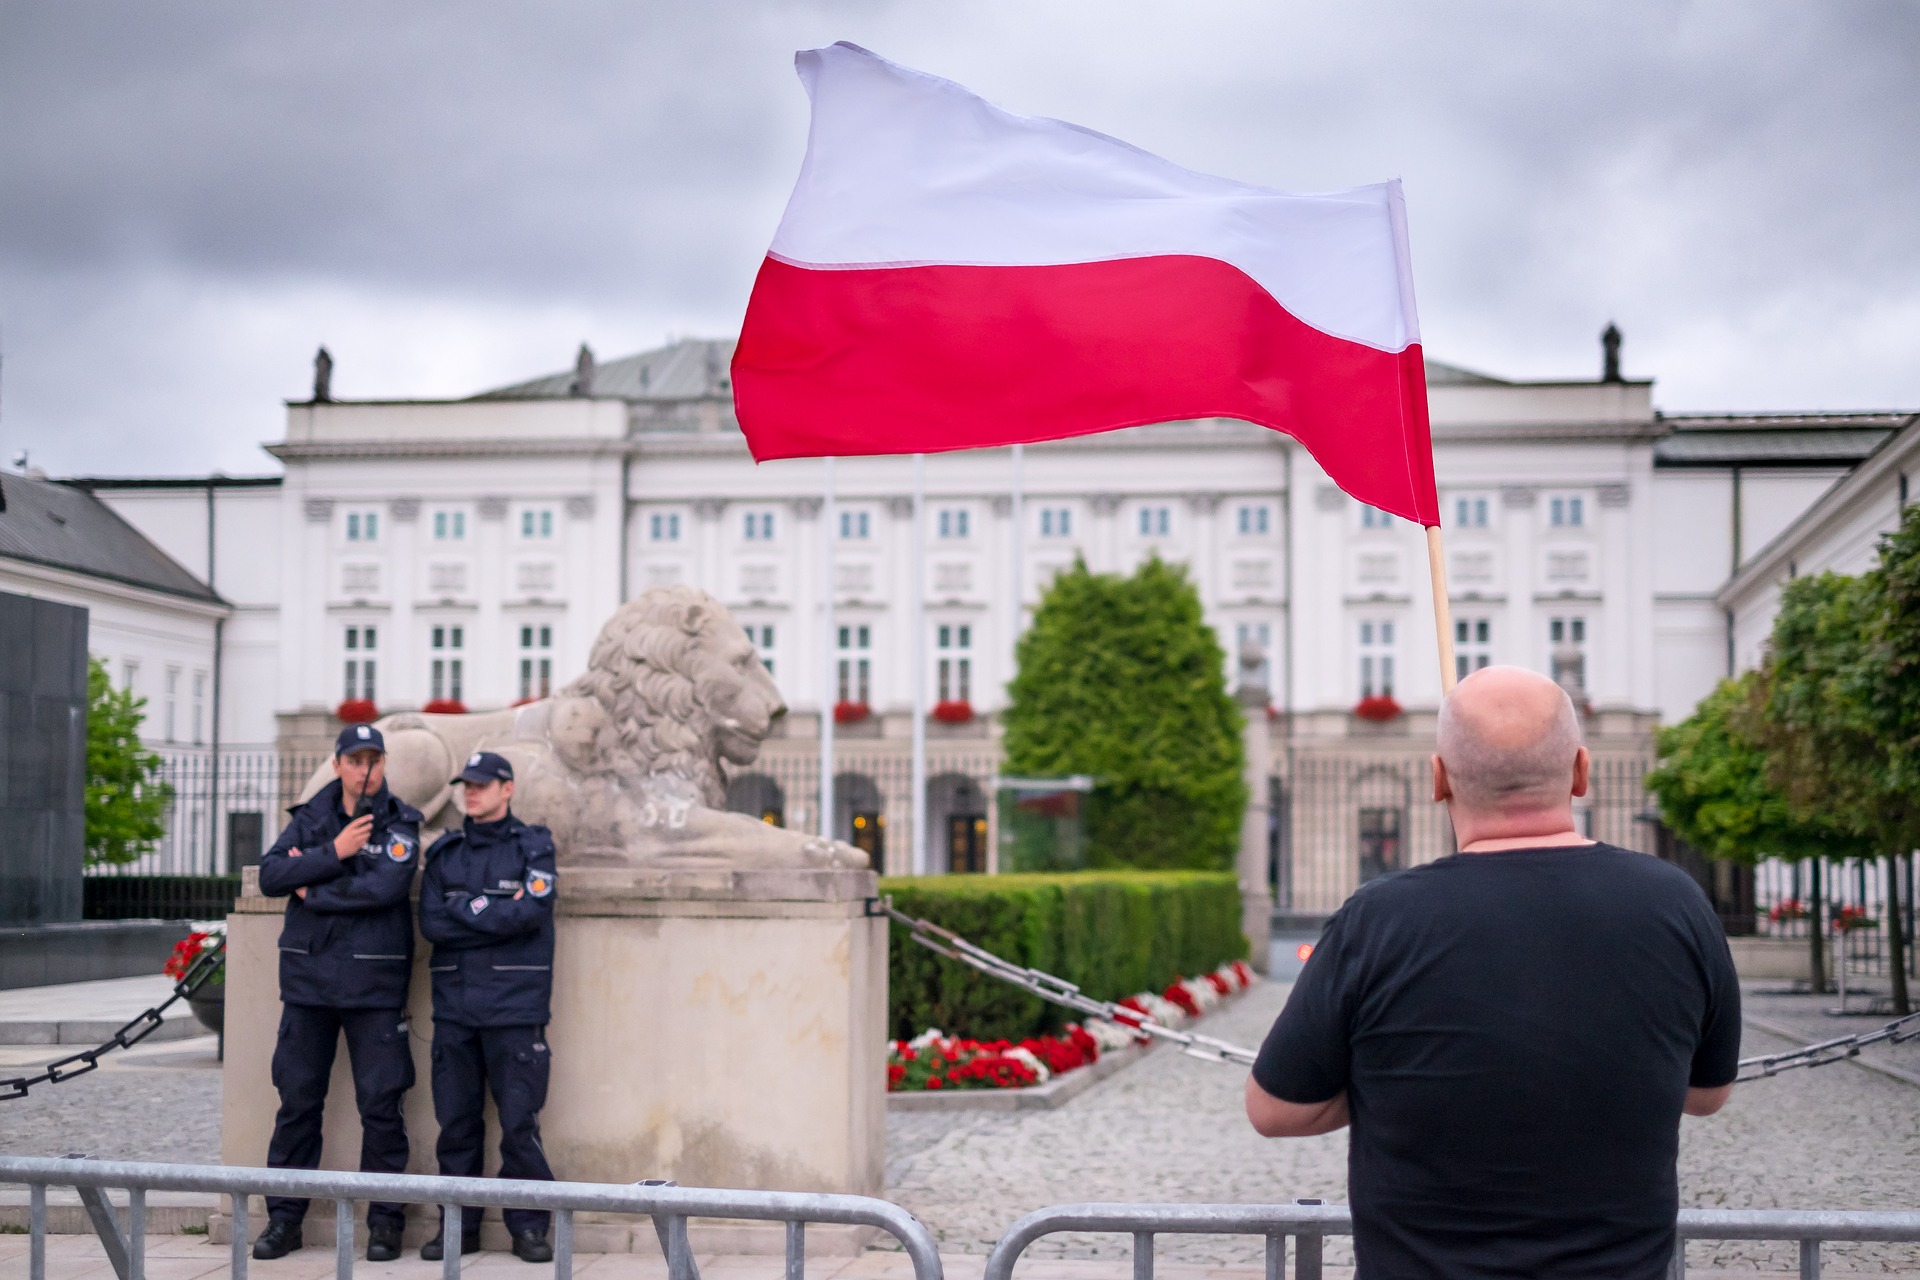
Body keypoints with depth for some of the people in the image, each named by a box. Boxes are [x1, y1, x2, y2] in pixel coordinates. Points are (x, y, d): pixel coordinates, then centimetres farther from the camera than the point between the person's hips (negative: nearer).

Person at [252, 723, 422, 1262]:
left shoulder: (400, 825, -1)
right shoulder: (310, 819, 10)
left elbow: (383, 886, -18)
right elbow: (270, 875, -4)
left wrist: (311, 889, -9)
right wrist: (334, 852, -13)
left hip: (374, 983, -3)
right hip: (307, 979, 3)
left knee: (381, 1104, -2)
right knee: (297, 1101, 6)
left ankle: (385, 1221, 7)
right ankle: (284, 1217, 15)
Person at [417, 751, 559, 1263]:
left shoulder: (533, 847, 3)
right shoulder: (444, 852, 14)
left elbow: (531, 912, -13)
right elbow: (431, 923, 2)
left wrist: (464, 908, -5)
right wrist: (498, 916, -7)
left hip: (514, 1005, -4)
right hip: (454, 1004, 4)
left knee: (519, 1122, -5)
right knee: (456, 1120, 5)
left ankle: (529, 1226, 4)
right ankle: (459, 1225, 13)